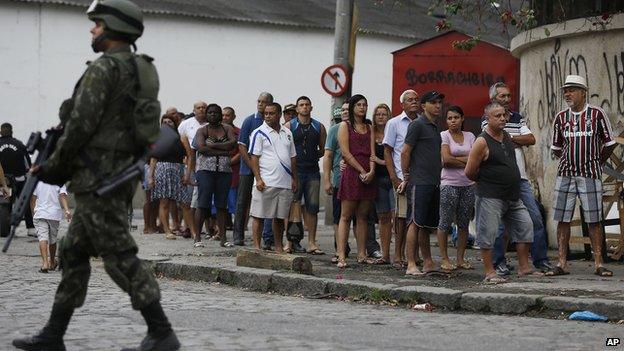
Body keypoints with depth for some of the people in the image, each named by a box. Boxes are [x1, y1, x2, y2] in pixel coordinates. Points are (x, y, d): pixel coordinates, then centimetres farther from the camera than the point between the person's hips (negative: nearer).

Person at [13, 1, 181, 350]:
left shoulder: (104, 68, -13)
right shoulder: (141, 70, 16)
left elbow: (82, 123, -18)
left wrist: (55, 166, -4)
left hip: (98, 178, -10)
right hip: (123, 173, 10)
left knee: (121, 257, -8)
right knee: (73, 253, 13)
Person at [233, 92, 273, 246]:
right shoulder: (249, 121, 0)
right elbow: (242, 146, -3)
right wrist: (252, 166, -10)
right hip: (248, 169, -2)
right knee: (243, 202, 0)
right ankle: (238, 236, 4)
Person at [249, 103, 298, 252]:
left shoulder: (287, 133, 15)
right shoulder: (259, 133, -1)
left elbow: (293, 157, 19)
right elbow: (254, 157, -6)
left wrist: (295, 178, 12)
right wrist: (258, 179, -14)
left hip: (285, 183, 5)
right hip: (265, 182, -5)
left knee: (280, 217, 10)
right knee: (259, 216, -3)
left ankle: (279, 247, 16)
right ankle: (256, 246, 0)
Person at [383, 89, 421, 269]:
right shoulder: (394, 123, 3)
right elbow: (387, 152, 1)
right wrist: (394, 177, -8)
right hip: (403, 177, -4)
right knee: (402, 216, -4)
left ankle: (415, 255, 11)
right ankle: (399, 256, 1)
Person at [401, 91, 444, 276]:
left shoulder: (435, 128, 19)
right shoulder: (418, 125, -7)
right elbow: (405, 152, -9)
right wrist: (406, 177, -6)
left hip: (433, 183, 8)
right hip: (419, 183, -8)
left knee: (427, 225, 12)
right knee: (415, 223, -9)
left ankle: (428, 262, 18)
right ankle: (411, 265, -10)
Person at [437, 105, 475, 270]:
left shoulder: (470, 136, 12)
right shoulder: (444, 136, 1)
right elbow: (446, 159, -11)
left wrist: (456, 160, -7)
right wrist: (466, 160, -4)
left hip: (468, 184, 4)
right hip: (449, 184, -4)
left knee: (464, 223, 6)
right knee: (445, 222, -4)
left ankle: (460, 258, 12)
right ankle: (444, 259, 2)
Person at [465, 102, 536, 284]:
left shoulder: (507, 137, 9)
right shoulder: (482, 142, -13)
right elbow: (469, 172, -11)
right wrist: (486, 182, 4)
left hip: (513, 197, 8)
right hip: (491, 198, -8)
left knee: (524, 228, 7)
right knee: (488, 235, -4)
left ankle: (524, 268, 16)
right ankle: (489, 273, 4)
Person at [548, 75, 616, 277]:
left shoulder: (597, 114, -2)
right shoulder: (561, 118, 7)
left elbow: (609, 143, 5)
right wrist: (571, 161, 12)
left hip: (590, 175, -3)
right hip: (565, 174, 3)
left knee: (593, 220, -1)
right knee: (562, 220, 1)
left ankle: (598, 264, 3)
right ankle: (562, 264, 6)